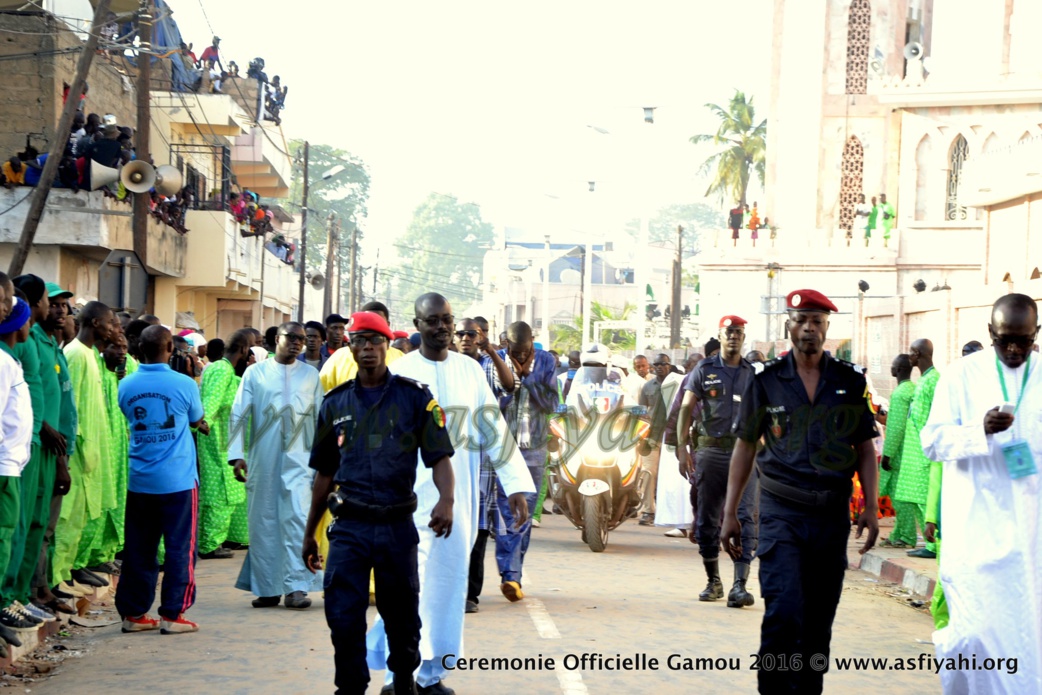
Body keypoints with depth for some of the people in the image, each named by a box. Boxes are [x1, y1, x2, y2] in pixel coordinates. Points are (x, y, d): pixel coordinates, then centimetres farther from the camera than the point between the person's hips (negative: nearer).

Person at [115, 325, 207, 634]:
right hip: (178, 481, -4)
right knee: (180, 548, 4)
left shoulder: (126, 386, 0)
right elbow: (197, 420, 8)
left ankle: (133, 612, 14)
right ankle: (172, 614, 3)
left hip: (139, 481, 4)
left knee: (139, 549, 10)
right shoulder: (183, 384, -9)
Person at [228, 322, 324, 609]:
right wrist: (237, 454, -5)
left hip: (299, 459, 0)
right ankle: (267, 588, 10)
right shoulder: (255, 373, 6)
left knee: (297, 520, -10)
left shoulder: (311, 375, 10)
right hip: (263, 461, 0)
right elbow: (239, 414, 3)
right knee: (263, 523, 3)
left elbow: (320, 418, 12)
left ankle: (297, 586, -10)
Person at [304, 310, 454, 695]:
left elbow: (439, 456, -7)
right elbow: (324, 473, 14)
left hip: (397, 525, -1)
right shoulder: (335, 403, 9)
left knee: (402, 617, 10)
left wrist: (446, 499, -27)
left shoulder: (414, 397, 0)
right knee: (343, 616, -6)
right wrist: (309, 533, 15)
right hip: (349, 527, 1)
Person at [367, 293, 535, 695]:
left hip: (459, 492, 4)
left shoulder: (469, 370, 8)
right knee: (415, 579, -9)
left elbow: (494, 428, 8)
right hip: (414, 491, -4)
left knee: (449, 579, 7)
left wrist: (516, 486, 3)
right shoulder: (400, 373, -2)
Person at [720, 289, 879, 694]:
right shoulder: (766, 381, 3)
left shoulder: (850, 382, 6)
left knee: (819, 621, 8)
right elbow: (745, 447, 8)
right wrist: (730, 514, 4)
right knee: (784, 612, -15)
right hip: (781, 512, -2)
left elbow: (865, 448, 10)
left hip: (832, 514, 2)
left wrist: (871, 508, 0)